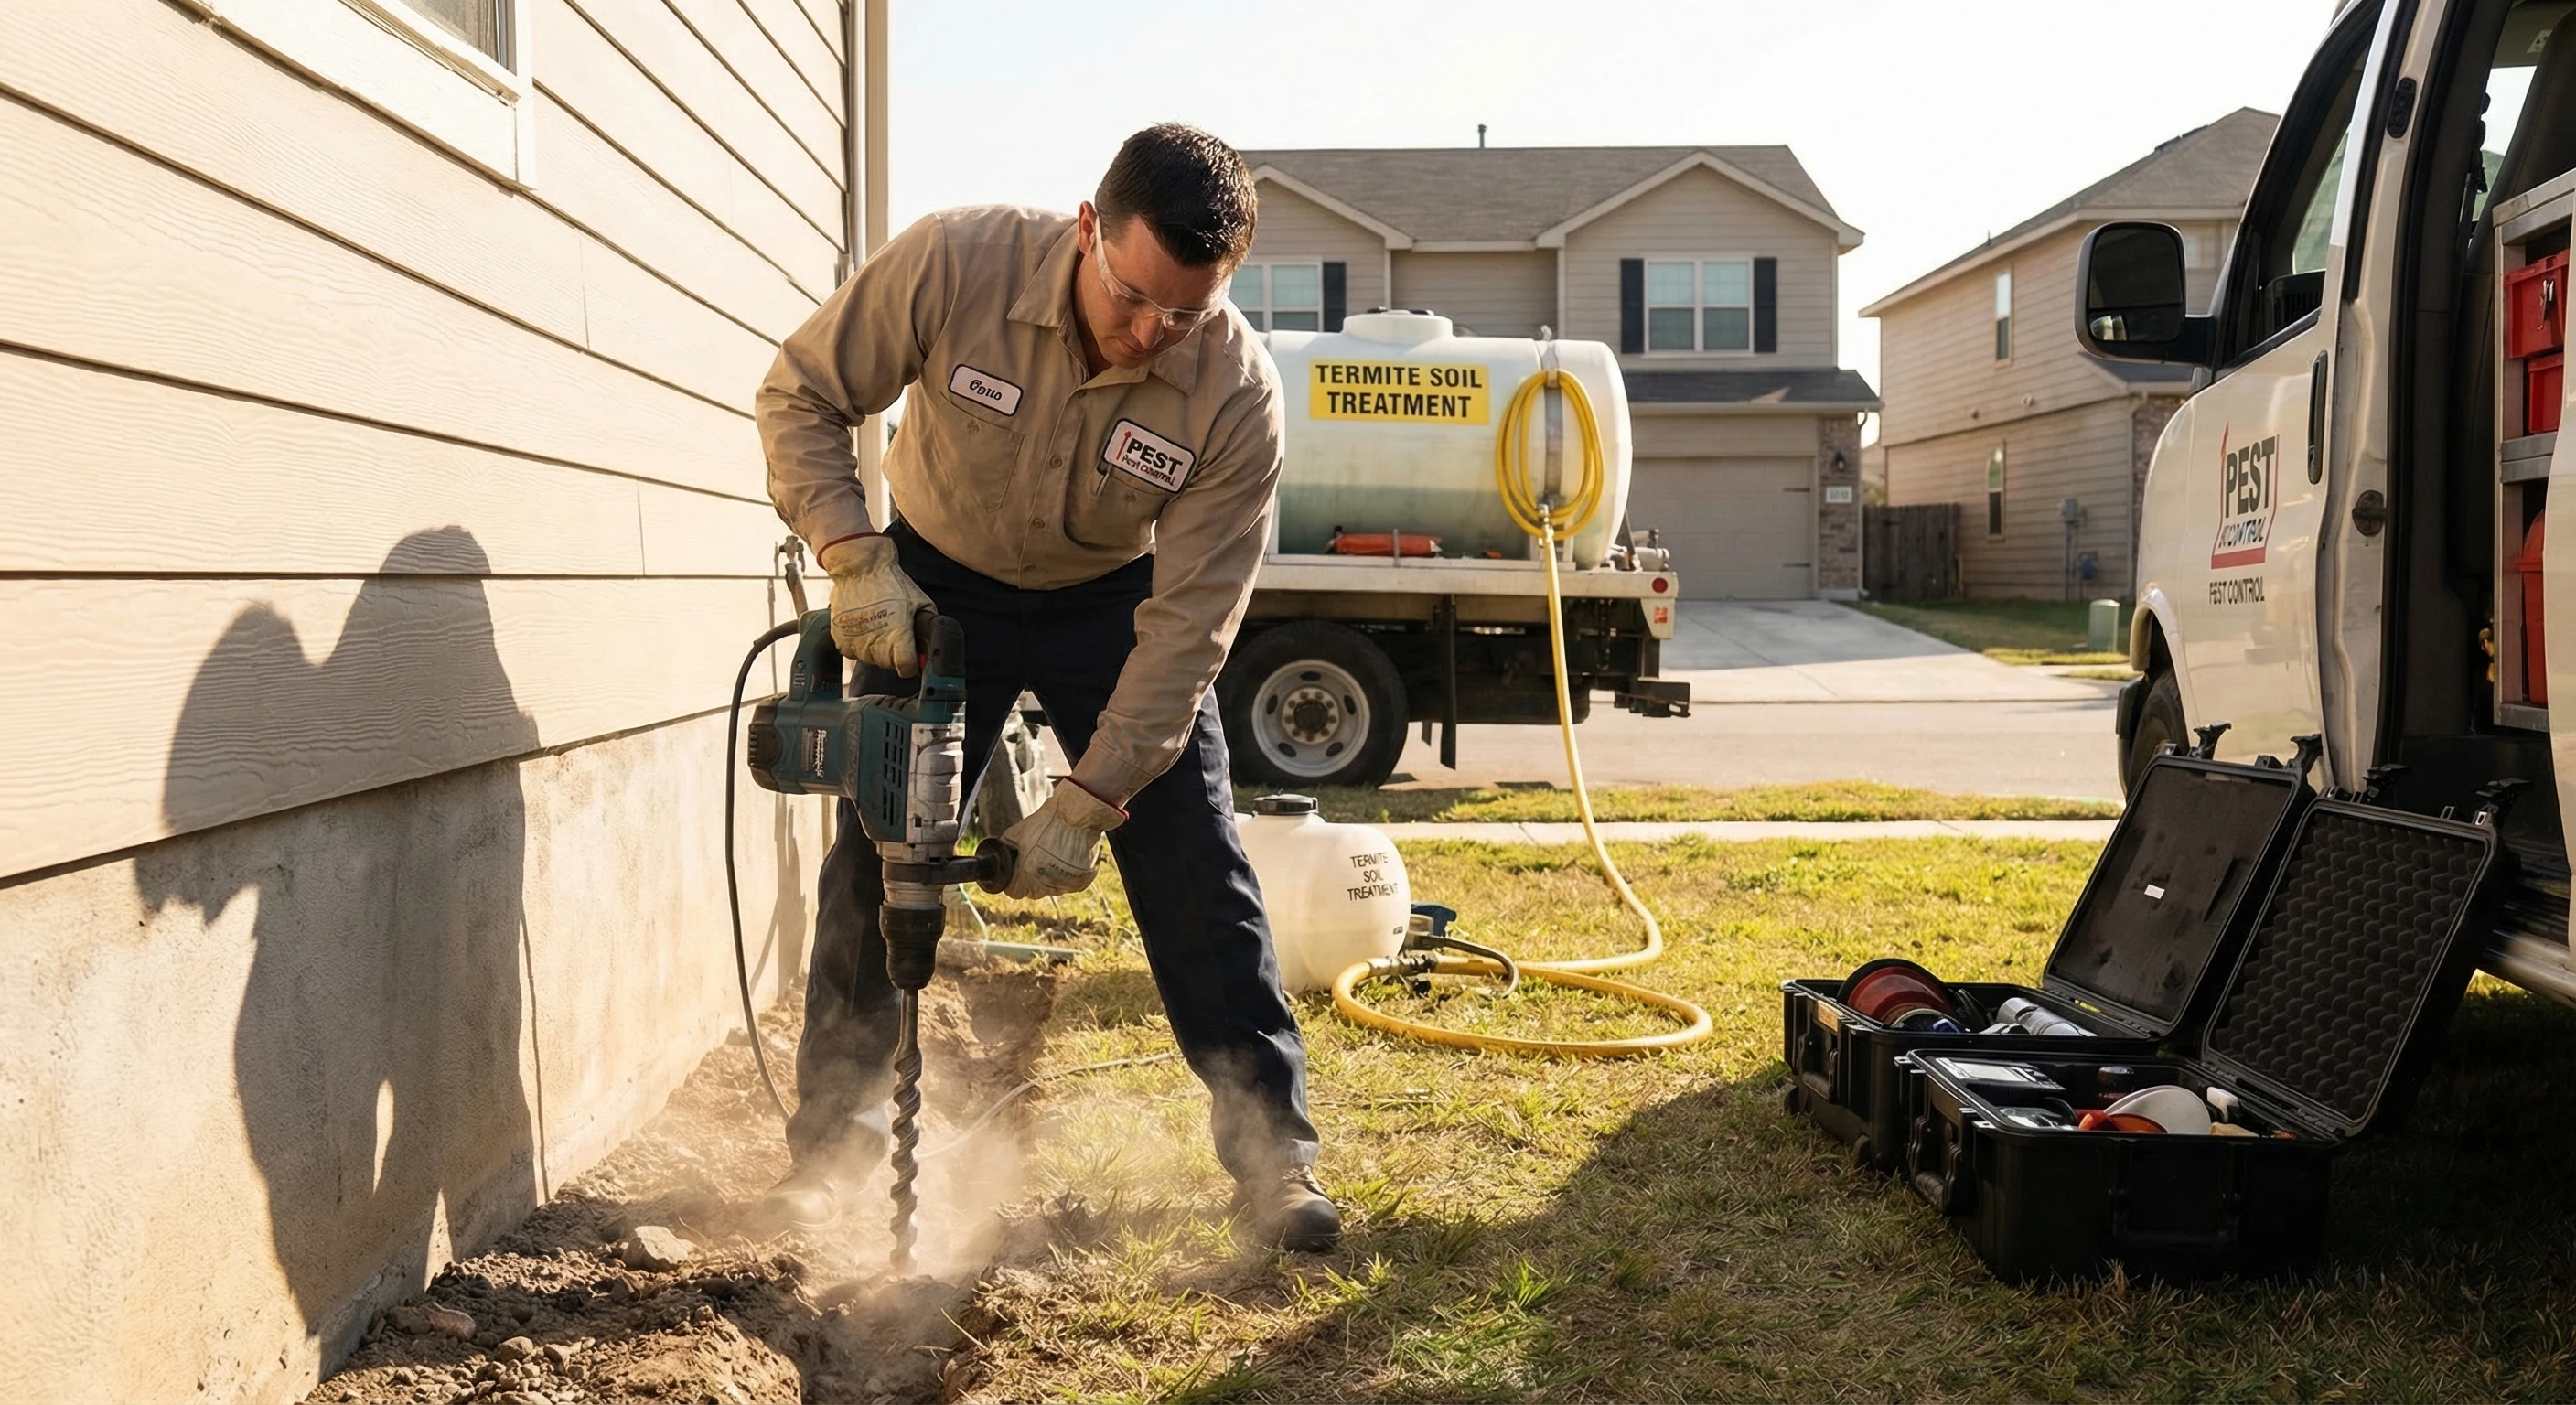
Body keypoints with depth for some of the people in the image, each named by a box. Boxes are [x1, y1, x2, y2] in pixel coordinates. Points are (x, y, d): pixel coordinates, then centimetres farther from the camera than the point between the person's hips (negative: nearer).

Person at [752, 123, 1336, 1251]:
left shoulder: (1237, 394, -30)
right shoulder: (954, 263, -31)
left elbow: (1187, 622, -27)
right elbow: (801, 395, -17)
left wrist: (1091, 800, -28)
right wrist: (853, 556, -30)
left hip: (1115, 602, -1)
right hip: (934, 586, 1)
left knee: (1195, 873, -6)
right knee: (877, 860, 1)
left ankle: (1273, 1156, 2)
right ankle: (833, 1138, 15)